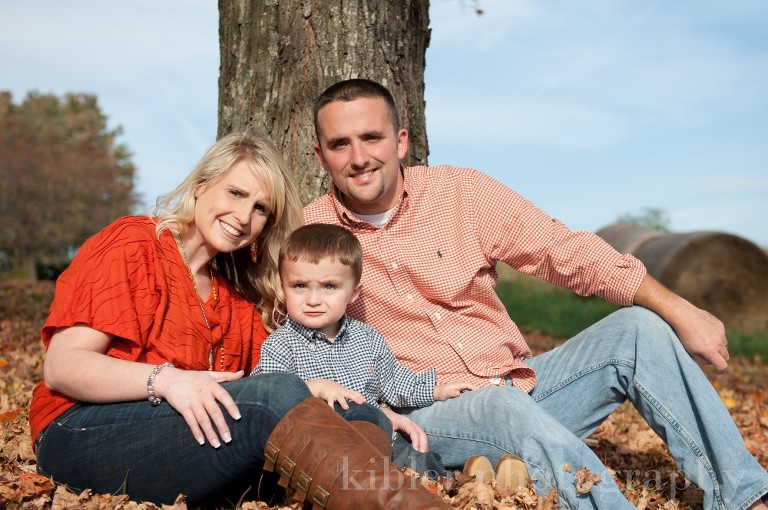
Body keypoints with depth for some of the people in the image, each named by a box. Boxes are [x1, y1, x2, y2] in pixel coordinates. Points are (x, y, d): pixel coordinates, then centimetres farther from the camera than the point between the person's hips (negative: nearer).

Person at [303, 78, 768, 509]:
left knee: (638, 328, -11)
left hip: (519, 386, 4)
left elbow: (567, 252, -2)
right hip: (426, 413, -3)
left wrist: (679, 311, -7)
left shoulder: (460, 191, 0)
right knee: (502, 406, -36)